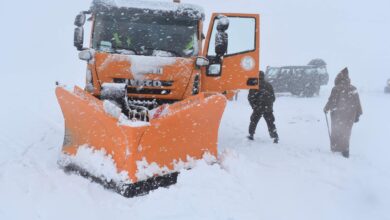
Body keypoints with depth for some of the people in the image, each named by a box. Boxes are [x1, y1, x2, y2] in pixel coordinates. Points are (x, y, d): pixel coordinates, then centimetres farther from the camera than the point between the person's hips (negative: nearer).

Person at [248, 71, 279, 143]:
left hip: (258, 108, -3)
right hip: (268, 108, 3)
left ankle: (251, 135, 15)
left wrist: (254, 106, 6)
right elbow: (273, 97, 14)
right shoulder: (269, 85, 9)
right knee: (271, 123, 8)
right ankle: (275, 137, 0)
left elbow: (250, 97, -5)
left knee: (253, 121, 15)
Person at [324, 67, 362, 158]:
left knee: (336, 132, 10)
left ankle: (335, 148, 11)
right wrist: (357, 115, 12)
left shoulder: (336, 89, -15)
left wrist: (326, 109, 4)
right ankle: (345, 150, 19)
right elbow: (357, 103, 4)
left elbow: (332, 101, -13)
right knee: (346, 132, 16)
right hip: (350, 116, 4)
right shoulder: (353, 89, 1)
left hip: (337, 115, -4)